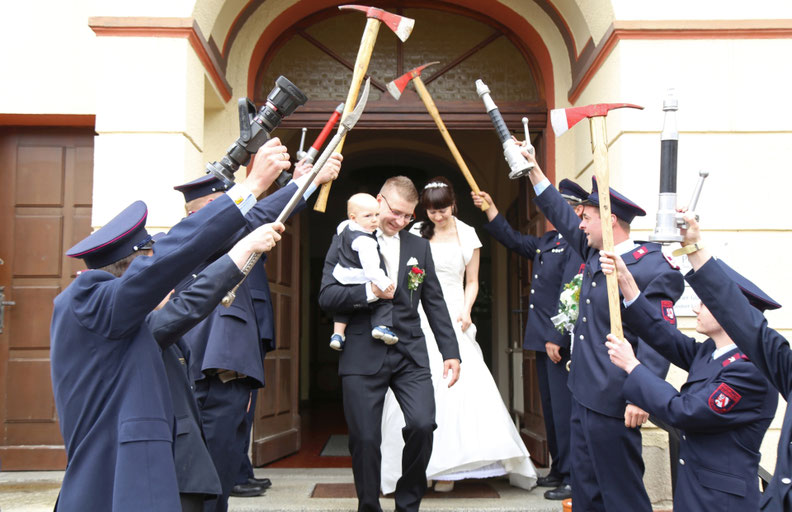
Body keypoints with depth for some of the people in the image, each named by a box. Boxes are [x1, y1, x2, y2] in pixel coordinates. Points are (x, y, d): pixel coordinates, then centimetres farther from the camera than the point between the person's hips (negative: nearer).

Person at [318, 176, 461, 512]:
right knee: (364, 439, 2)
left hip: (410, 355, 2)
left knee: (423, 425, -11)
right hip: (363, 356, -2)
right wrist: (369, 292, -20)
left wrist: (451, 352, 8)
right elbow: (326, 297, -6)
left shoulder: (419, 247, 12)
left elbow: (435, 303, 13)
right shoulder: (346, 241, 2)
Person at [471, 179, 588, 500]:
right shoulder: (548, 240, 15)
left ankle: (574, 479, 6)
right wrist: (490, 208, 23)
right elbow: (514, 240, 28)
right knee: (551, 408, 17)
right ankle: (558, 470, 29)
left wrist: (557, 338, -21)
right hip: (544, 340, 10)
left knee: (564, 409, -4)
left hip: (561, 341, -9)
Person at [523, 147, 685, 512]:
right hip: (584, 396, 9)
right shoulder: (595, 255, 8)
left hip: (612, 404, -9)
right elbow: (562, 217, 19)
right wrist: (534, 171, 19)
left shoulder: (651, 269, -17)